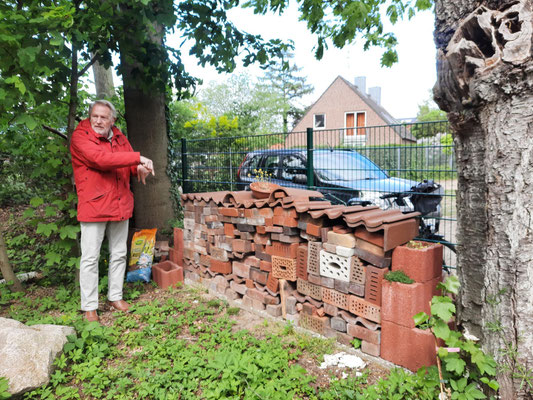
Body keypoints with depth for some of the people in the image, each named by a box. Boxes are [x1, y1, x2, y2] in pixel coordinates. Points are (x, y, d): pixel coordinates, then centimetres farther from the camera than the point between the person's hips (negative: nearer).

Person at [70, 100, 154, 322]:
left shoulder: (119, 138, 12)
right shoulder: (80, 137, -8)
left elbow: (131, 165, 15)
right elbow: (100, 159, -25)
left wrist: (141, 168, -10)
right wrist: (138, 157, -25)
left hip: (120, 206, 6)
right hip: (93, 206, -6)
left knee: (119, 254, 13)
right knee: (90, 258, 1)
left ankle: (115, 297, 28)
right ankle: (89, 307, 13)